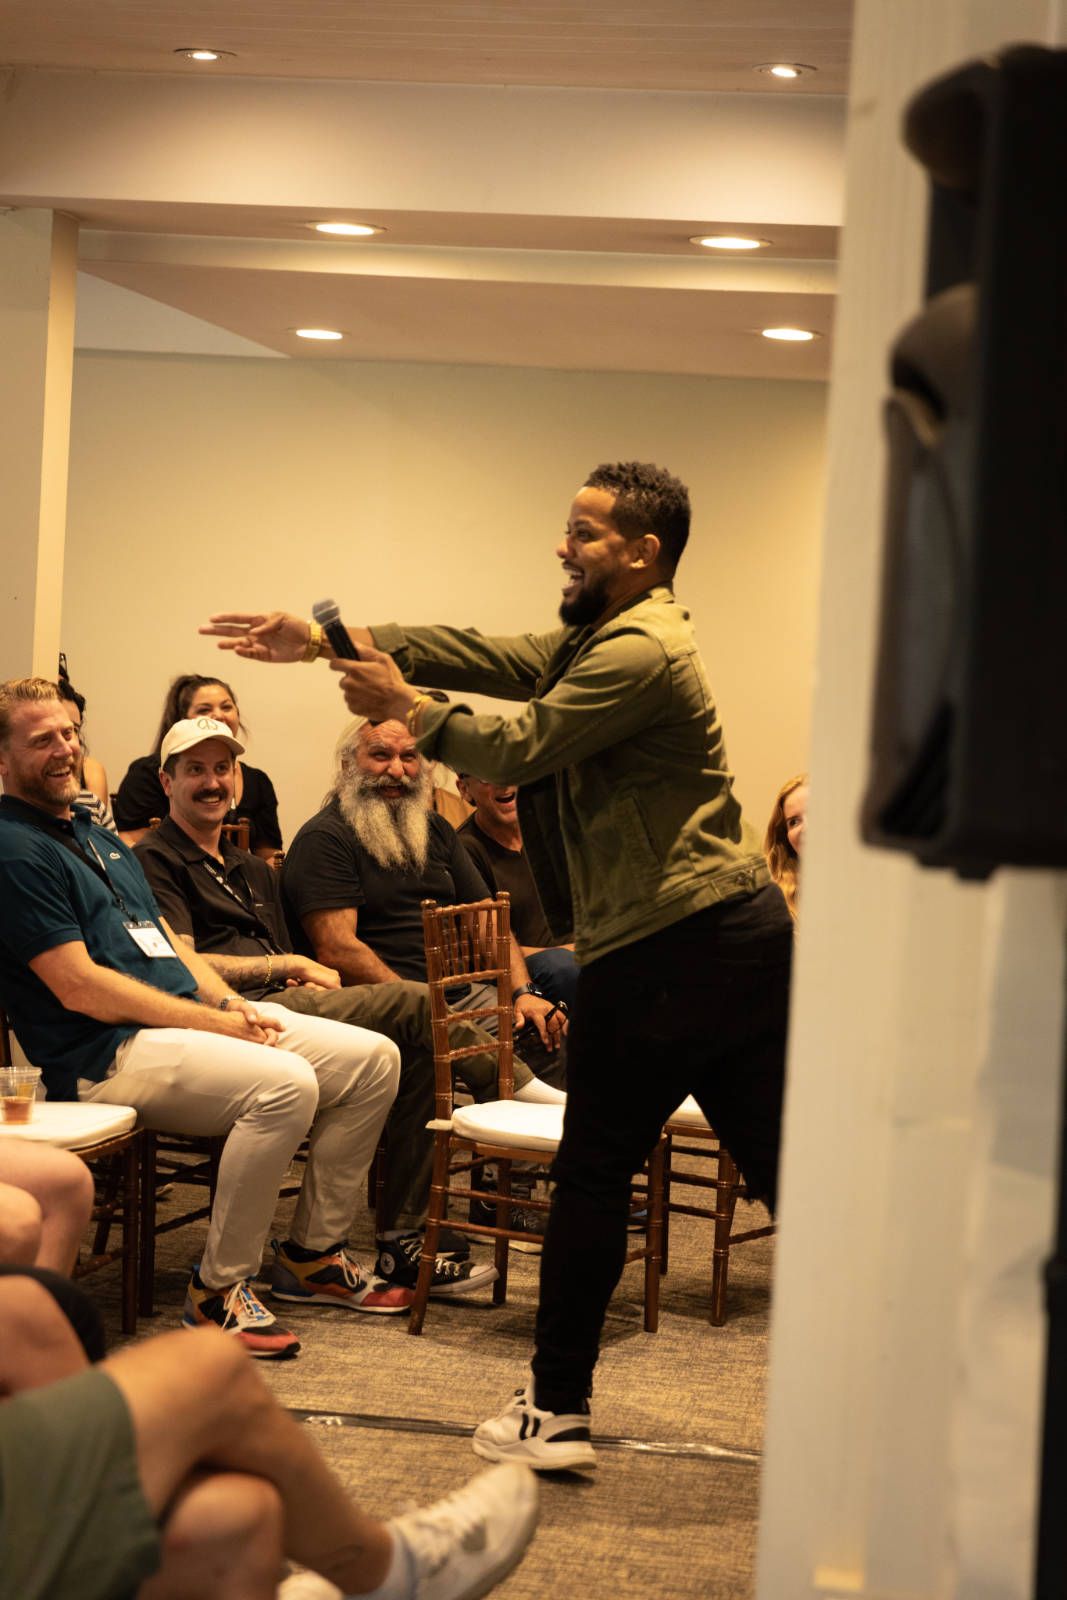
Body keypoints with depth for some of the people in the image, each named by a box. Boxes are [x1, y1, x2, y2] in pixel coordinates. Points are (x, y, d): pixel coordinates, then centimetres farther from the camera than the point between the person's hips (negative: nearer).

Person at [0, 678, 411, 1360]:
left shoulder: (99, 837, 22)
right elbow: (79, 988, -16)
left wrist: (231, 1004, 2)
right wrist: (212, 1022, -14)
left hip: (192, 1017, 10)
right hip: (107, 1055, -10)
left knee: (374, 1058, 0)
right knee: (285, 1083, -33)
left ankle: (313, 1256, 10)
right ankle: (218, 1291, -20)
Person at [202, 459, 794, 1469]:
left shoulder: (639, 653, -12)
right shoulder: (603, 638, 20)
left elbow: (520, 750, -14)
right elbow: (492, 659, 15)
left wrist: (404, 708, 0)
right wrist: (333, 643, 8)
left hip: (664, 955, -10)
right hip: (745, 932, 10)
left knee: (593, 1174, 1)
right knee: (786, 1172, 8)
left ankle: (555, 1413, 10)